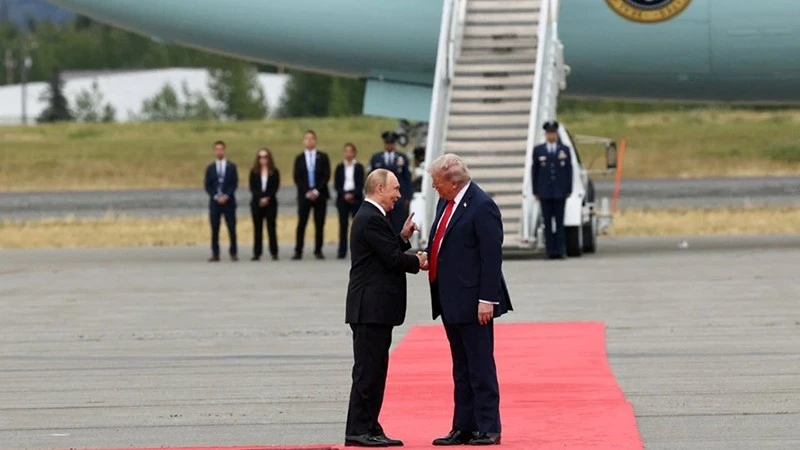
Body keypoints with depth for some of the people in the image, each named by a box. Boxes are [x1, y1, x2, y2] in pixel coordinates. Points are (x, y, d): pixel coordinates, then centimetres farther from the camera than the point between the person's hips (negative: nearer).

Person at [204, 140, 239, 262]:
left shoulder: (231, 167, 6)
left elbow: (234, 184, 0)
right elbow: (207, 186, 5)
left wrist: (226, 196, -13)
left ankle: (233, 253, 2)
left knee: (232, 228, -3)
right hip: (214, 202, 1)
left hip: (228, 201, -1)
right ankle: (215, 254, 1)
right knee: (215, 229, -1)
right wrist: (215, 197, -10)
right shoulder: (210, 168, 9)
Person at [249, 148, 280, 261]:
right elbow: (252, 188, 0)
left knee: (271, 227, -2)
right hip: (256, 203, 1)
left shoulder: (274, 172, 4)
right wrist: (260, 198, -14)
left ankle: (274, 253, -1)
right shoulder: (254, 172, 7)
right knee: (257, 228, 1)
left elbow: (275, 187, -3)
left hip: (270, 202, -1)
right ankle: (257, 253, 1)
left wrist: (267, 198, -15)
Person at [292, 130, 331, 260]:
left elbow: (327, 176, 0)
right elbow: (297, 178, 3)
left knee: (319, 224, 1)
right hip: (304, 195, 0)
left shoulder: (322, 157, 6)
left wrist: (317, 191, -11)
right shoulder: (299, 158, 8)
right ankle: (298, 252, -3)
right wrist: (307, 192, -9)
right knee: (301, 224, -4)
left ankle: (318, 251, 6)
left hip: (320, 194, 0)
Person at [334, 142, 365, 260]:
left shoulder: (359, 167, 4)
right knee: (343, 225, 1)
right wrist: (344, 195, -12)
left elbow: (361, 184, -1)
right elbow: (336, 184, 3)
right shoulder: (340, 167, 8)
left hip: (356, 198, -1)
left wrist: (353, 194, -16)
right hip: (343, 198, 1)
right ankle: (342, 251, 2)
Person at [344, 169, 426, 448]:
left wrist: (403, 237, 9)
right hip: (371, 308, -11)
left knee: (374, 369, 12)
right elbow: (392, 259, -19)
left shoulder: (371, 216, 18)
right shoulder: (371, 219, -15)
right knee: (368, 369, -8)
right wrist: (418, 263, -3)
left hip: (374, 308, 11)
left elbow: (388, 252, 19)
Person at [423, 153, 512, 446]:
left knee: (480, 367, -3)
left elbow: (492, 257, -18)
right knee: (461, 369, 13)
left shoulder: (482, 207, -15)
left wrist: (486, 300, -20)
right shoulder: (445, 204, 12)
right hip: (450, 302, 9)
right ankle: (463, 428, 17)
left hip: (472, 302, -9)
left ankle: (488, 429, 2)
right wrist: (428, 258, 3)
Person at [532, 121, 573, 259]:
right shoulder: (538, 150, 7)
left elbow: (569, 170, 7)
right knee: (547, 222, 0)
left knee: (560, 222, -1)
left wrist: (569, 190, 1)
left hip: (560, 192, 0)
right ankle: (550, 250, 0)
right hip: (545, 192, 0)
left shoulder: (565, 150, 8)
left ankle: (559, 250, -2)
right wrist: (536, 191, 2)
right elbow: (534, 170, 7)